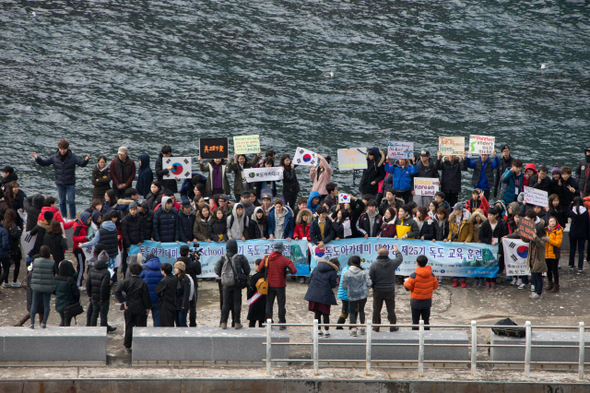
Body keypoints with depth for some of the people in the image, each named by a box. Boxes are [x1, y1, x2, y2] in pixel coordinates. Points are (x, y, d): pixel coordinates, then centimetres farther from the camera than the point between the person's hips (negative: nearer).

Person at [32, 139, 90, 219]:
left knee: (71, 202, -2)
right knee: (62, 202, 11)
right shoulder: (55, 157, -3)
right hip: (60, 184, 2)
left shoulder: (73, 157, -9)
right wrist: (37, 158, -17)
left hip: (70, 184, -2)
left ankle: (73, 219, 7)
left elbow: (81, 163, -17)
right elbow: (44, 163, 1)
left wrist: (86, 160, -39)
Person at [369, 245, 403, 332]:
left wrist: (373, 286, 9)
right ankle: (393, 326, 15)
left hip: (378, 291, -1)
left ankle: (376, 326, 16)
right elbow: (400, 259, 14)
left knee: (376, 310, 10)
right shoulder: (392, 263, -9)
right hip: (390, 291, 1)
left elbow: (371, 278, -11)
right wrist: (397, 251, 33)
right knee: (391, 309, 9)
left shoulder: (374, 265, -14)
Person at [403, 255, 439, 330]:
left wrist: (406, 282, 10)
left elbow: (407, 287, -12)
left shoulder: (414, 275, -19)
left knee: (415, 321, 6)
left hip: (416, 301, -4)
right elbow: (435, 286, 5)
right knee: (426, 320, 12)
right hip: (427, 301, 4)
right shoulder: (431, 275, -5)